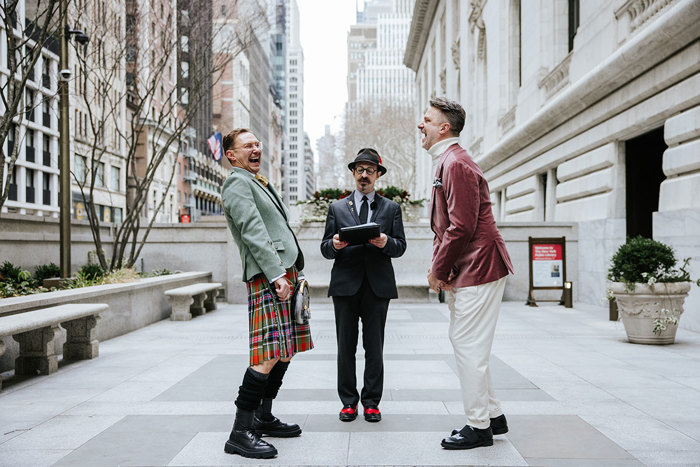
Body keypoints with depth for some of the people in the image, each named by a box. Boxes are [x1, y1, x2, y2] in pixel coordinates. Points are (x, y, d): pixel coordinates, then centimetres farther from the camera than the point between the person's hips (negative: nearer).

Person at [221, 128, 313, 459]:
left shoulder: (259, 183, 27)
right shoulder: (237, 183, -4)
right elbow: (254, 232, -15)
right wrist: (277, 276, -22)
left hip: (285, 272, 10)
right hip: (268, 274, -10)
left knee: (287, 349, 13)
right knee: (270, 355, -15)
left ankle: (264, 418, 23)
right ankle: (240, 433, -10)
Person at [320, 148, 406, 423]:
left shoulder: (391, 208, 13)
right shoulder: (337, 208, 13)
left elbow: (401, 246, 6)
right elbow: (325, 249, 9)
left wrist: (386, 242, -16)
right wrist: (334, 245, -14)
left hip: (378, 285, 0)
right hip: (345, 284, 0)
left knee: (375, 346, 1)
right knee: (346, 345, 3)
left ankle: (372, 402, 11)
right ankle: (348, 401, 13)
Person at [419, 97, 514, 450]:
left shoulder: (456, 164, -16)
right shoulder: (446, 163, 18)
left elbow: (462, 227, -22)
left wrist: (438, 270, -13)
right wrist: (438, 267, 11)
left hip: (478, 268, -11)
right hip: (463, 271, 11)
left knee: (468, 346, -4)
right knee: (463, 343, 16)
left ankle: (478, 428, 8)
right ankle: (493, 416, 27)